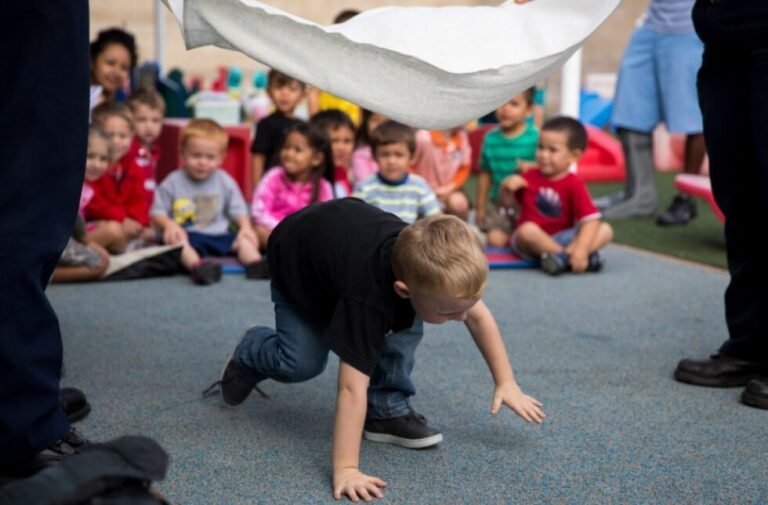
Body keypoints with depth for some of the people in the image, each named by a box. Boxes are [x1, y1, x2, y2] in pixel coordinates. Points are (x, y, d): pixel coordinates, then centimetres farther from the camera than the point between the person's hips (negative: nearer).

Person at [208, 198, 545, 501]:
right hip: (295, 263, -5)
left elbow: (479, 315, -10)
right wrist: (345, 470, -51)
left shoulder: (430, 270, -30)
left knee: (407, 321, -17)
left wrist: (506, 382, -10)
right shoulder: (368, 296, -48)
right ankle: (249, 355, 20)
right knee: (301, 363, -13)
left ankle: (388, 411, 1)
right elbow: (352, 387, -49)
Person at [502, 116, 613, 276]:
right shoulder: (530, 177, 1)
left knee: (606, 230, -18)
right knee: (527, 230, -36)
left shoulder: (573, 185, -8)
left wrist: (581, 249, -33)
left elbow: (590, 220, -18)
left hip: (561, 238, 1)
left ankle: (566, 253, -37)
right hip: (528, 241, 0)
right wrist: (508, 187, -10)